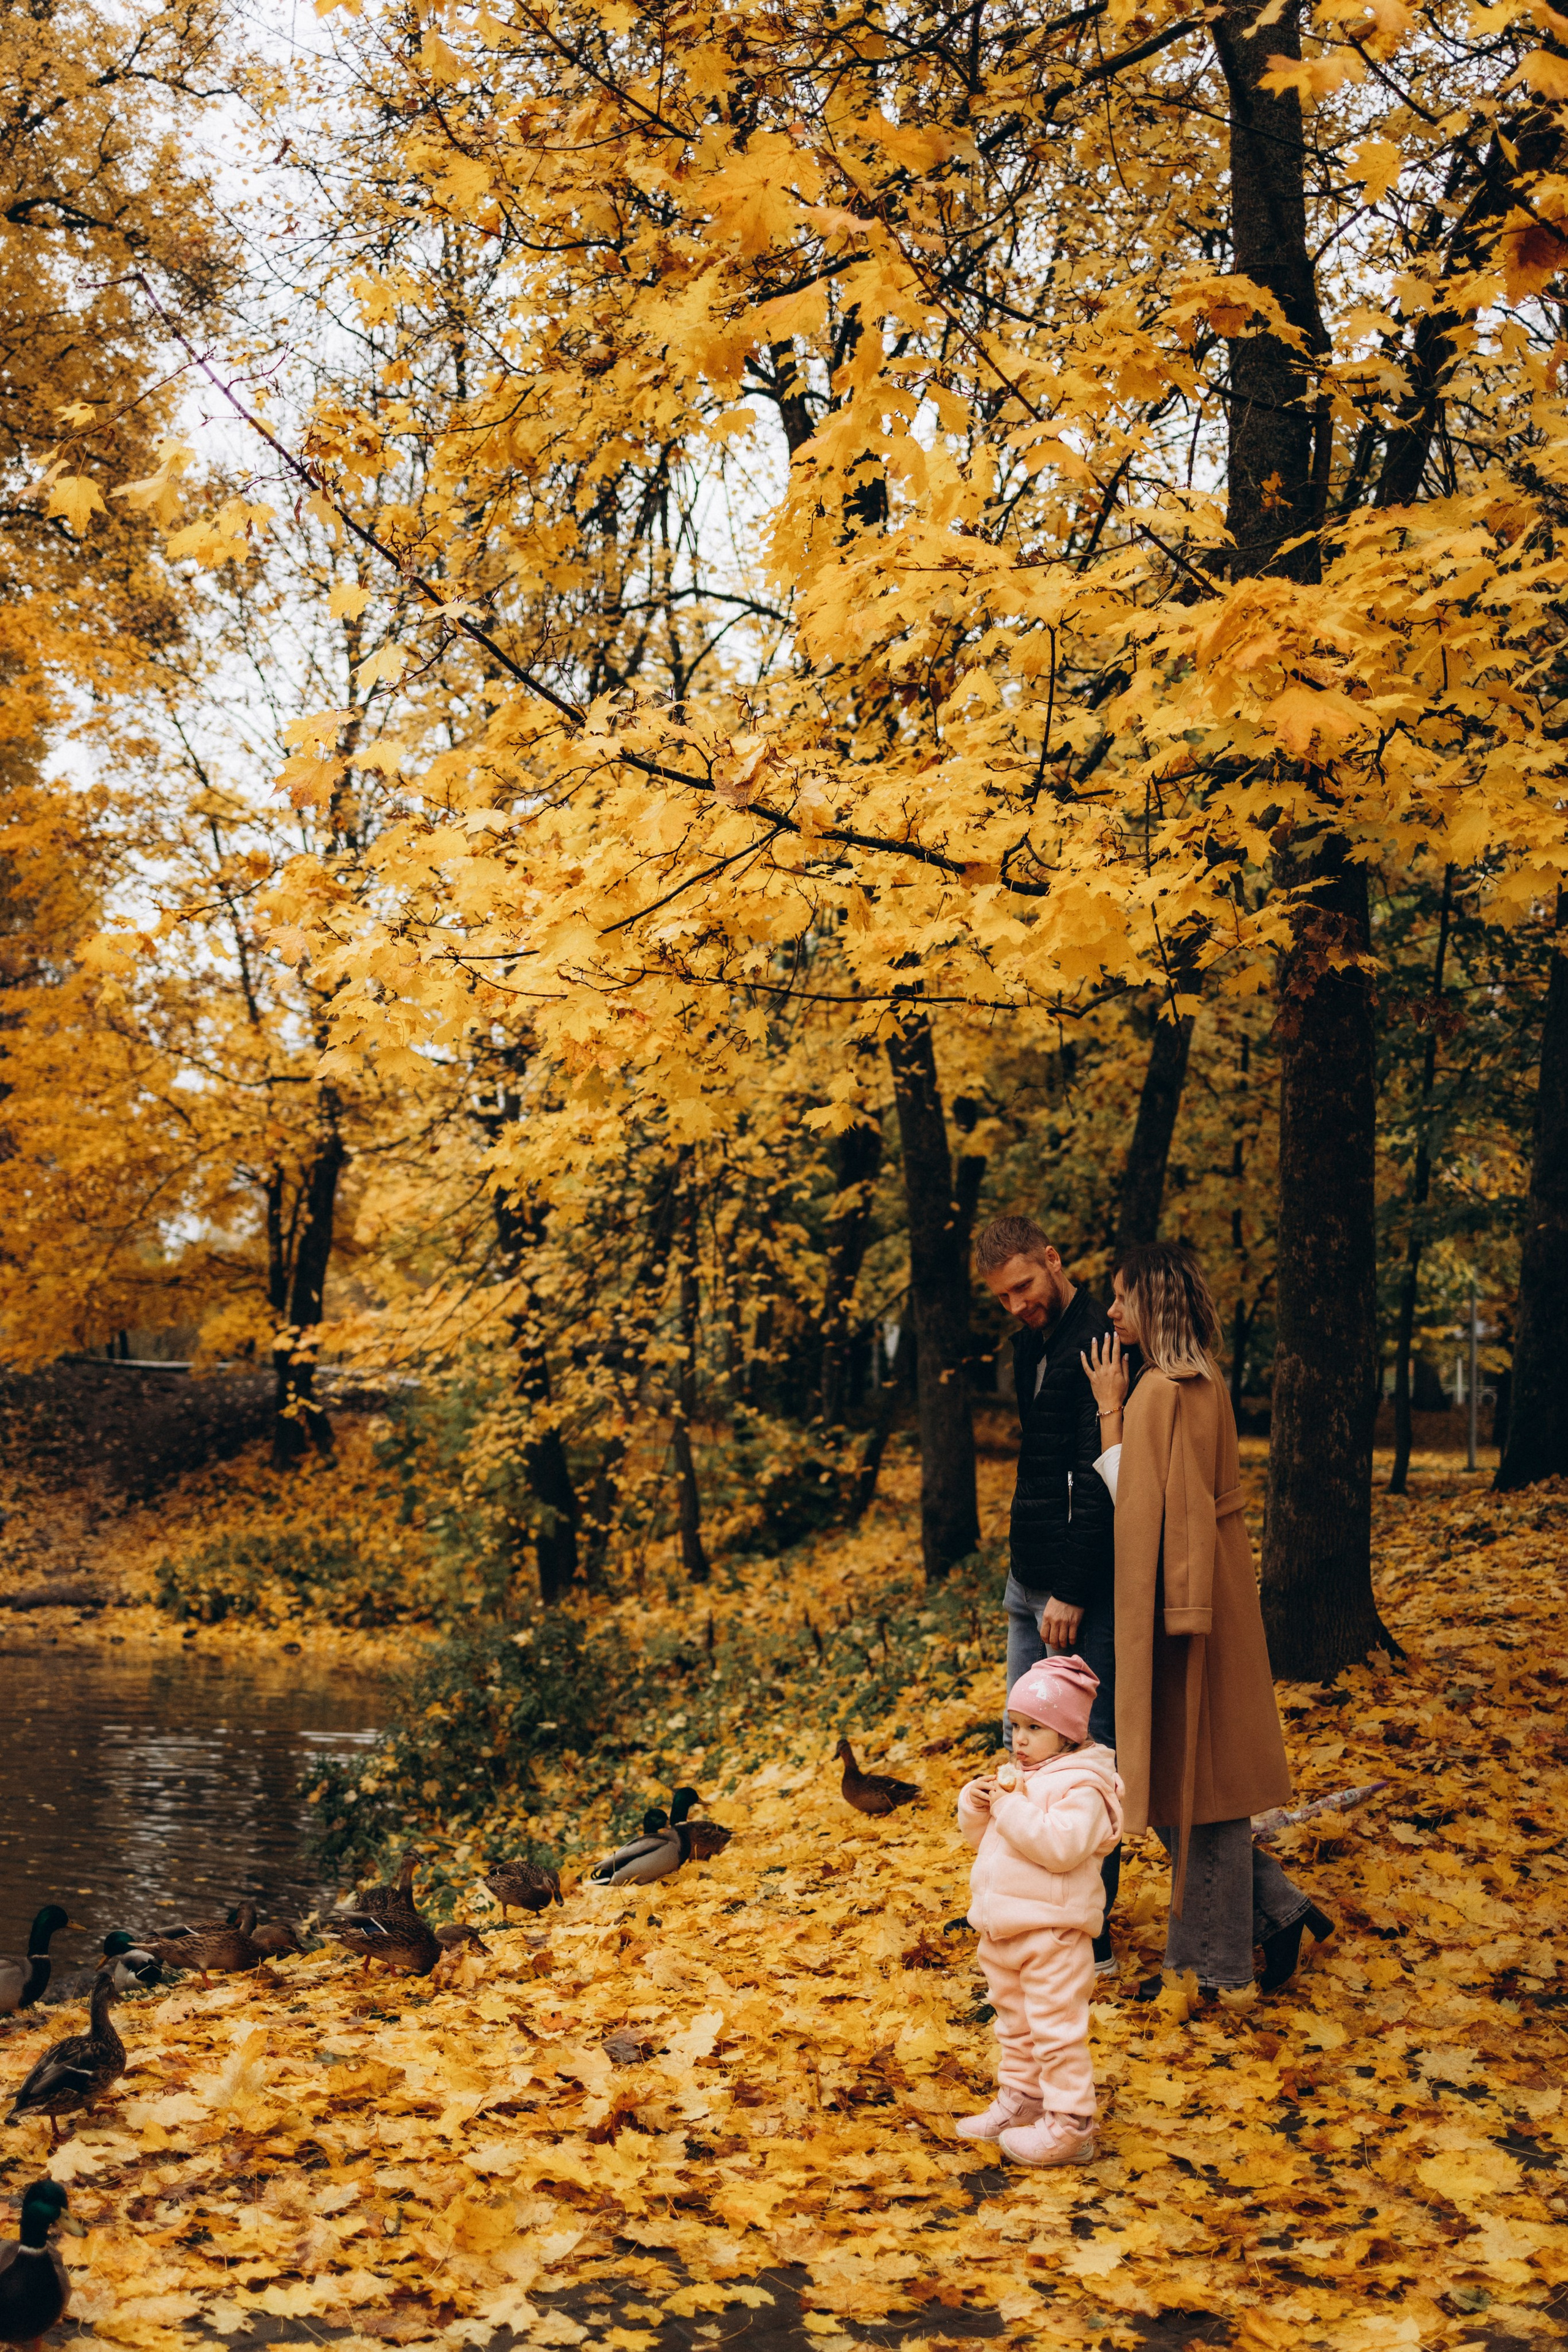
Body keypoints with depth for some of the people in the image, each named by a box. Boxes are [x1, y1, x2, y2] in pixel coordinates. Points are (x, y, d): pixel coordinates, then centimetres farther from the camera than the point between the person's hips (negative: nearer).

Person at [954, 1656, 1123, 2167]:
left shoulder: (1081, 1786, -17)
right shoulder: (1016, 1776, 10)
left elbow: (1062, 1846, -30)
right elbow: (981, 1836, 17)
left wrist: (1012, 1807, -27)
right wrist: (975, 1804, -4)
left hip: (1052, 1932, -9)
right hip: (1003, 1928, 9)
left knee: (1056, 2029, -4)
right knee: (1015, 2023, 21)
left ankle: (1069, 2127, 3)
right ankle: (1020, 2101, 35)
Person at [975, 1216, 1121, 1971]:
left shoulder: (1099, 1345, -16)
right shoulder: (1031, 1345, 14)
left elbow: (1103, 1481, -21)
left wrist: (1072, 1591, -21)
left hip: (1084, 1592, -10)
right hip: (1029, 1580, 10)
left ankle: (1090, 1937, 2)